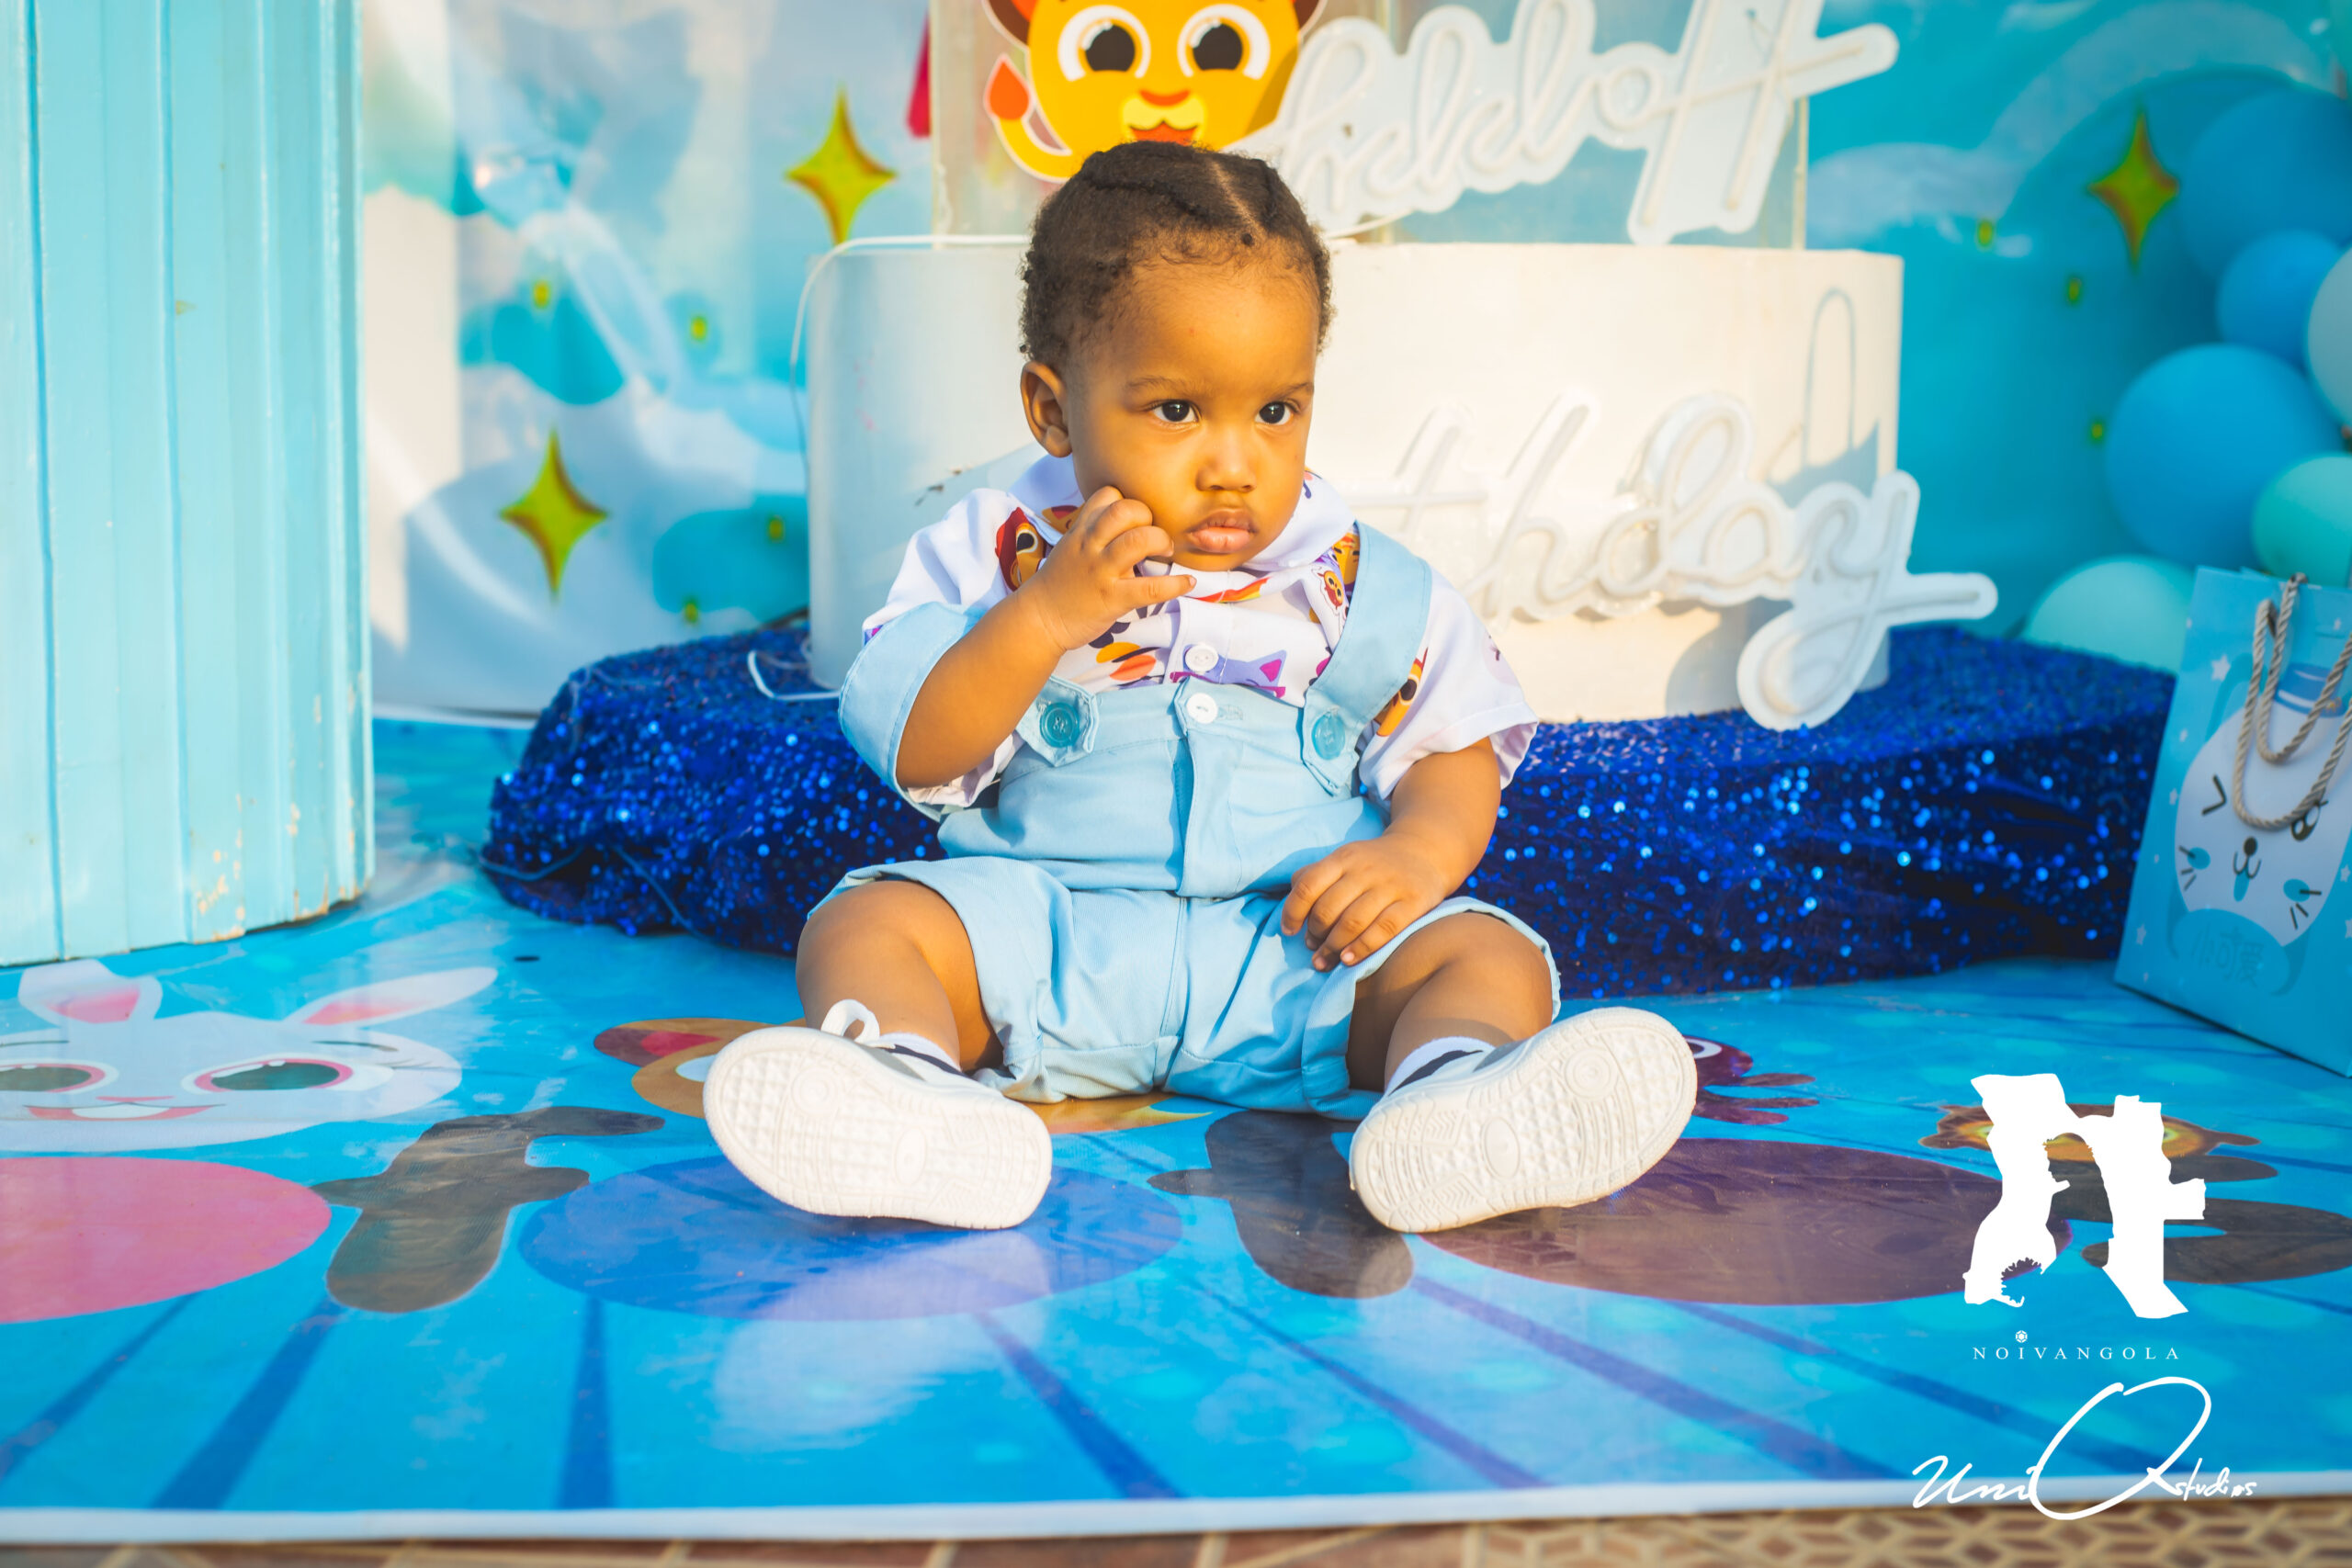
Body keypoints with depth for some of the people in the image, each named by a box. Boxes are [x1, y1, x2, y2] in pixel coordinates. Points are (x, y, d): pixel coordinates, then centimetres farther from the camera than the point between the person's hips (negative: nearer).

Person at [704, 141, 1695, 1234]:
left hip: (1299, 957, 1)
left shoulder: (1362, 588, 8)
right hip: (1043, 932, 0)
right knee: (863, 922, -21)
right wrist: (1047, 615, -18)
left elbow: (1458, 746, 10)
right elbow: (913, 755, -5)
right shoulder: (998, 557, 4)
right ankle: (911, 1086, -50)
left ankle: (1448, 1108, -53)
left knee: (1495, 957, -22)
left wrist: (1421, 854, -12)